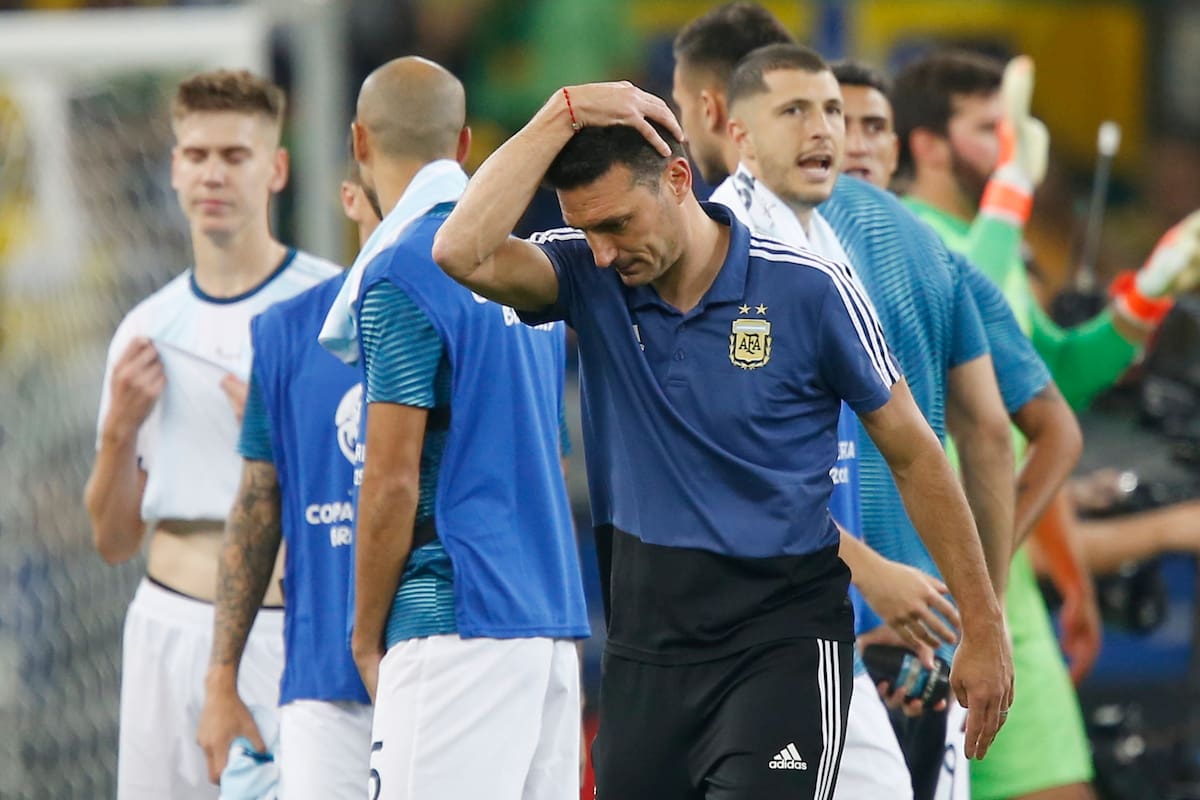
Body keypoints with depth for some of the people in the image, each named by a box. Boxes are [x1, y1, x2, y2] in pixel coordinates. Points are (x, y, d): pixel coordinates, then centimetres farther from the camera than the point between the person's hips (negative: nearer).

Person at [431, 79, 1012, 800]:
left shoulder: (809, 289, -9)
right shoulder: (589, 278, -1)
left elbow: (913, 454, 0)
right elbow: (463, 253, -21)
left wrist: (983, 629, 1)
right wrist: (563, 115, -20)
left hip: (784, 639, -4)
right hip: (646, 639, 4)